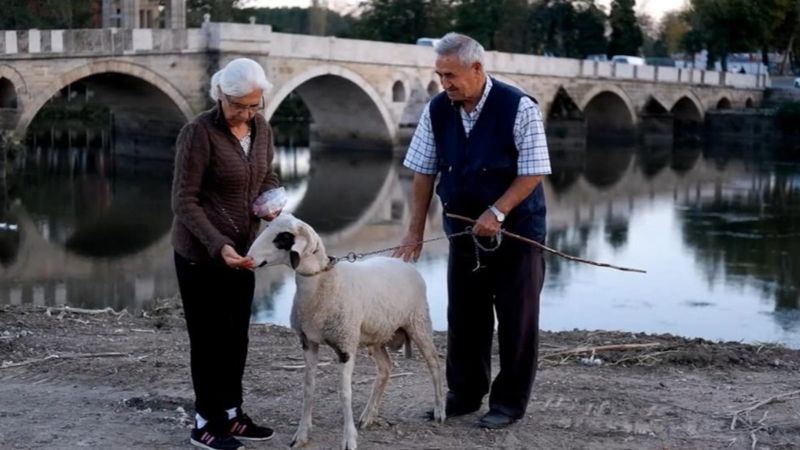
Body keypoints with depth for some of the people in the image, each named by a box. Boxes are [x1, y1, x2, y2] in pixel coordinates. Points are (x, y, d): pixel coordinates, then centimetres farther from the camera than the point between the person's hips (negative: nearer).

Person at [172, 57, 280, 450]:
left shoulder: (261, 128, 2)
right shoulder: (199, 133, -19)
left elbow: (267, 176, 18)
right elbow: (184, 202, -19)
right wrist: (218, 245, -29)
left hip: (242, 250, 7)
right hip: (201, 253, -6)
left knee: (236, 336, 13)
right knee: (209, 337, 2)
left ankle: (231, 414, 25)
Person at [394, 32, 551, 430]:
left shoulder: (518, 108, -17)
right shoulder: (437, 110, -3)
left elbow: (533, 173, -15)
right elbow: (423, 172, 2)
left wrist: (496, 213, -24)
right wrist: (415, 231, 0)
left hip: (516, 231, -4)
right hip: (463, 231, 4)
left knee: (516, 319, 3)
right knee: (463, 316, 11)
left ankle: (509, 403, 14)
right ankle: (464, 394, 25)